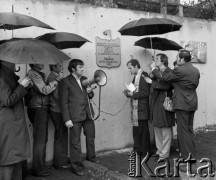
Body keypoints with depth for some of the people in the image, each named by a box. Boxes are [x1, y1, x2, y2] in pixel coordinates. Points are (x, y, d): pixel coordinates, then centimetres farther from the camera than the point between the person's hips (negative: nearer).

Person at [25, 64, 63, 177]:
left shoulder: (38, 74, 19)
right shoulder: (32, 74, -12)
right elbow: (45, 90, -19)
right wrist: (57, 80, -16)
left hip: (41, 109, 10)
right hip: (38, 109, -10)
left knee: (42, 139, 16)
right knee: (40, 140, -4)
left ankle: (40, 165, 26)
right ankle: (38, 168, 5)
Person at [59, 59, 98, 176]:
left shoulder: (84, 79, 13)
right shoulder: (65, 82, -6)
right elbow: (64, 102, -8)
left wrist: (90, 92, -3)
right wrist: (67, 119, -13)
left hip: (87, 114, 7)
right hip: (75, 116, -6)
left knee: (91, 136, 19)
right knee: (75, 142, 1)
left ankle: (91, 156, 41)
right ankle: (76, 166, 14)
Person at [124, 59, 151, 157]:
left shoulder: (144, 76, -11)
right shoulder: (135, 77, 16)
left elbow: (146, 92, -17)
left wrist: (133, 94, -15)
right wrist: (129, 93, 1)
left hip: (142, 109, -8)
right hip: (135, 109, 8)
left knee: (143, 130, 1)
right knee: (136, 130, 11)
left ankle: (145, 152, 13)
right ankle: (137, 150, 21)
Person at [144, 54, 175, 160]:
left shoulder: (169, 72, -11)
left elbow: (166, 86, -24)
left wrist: (152, 82, -17)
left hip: (164, 104, -8)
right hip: (155, 104, 8)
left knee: (165, 129, 2)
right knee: (157, 129, 16)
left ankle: (164, 154, 11)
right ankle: (160, 150, 29)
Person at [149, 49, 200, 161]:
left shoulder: (179, 70, -17)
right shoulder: (196, 70, 8)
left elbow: (163, 78, -11)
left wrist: (153, 69, 5)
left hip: (182, 104, -8)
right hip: (193, 103, 8)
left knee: (183, 130, 0)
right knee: (189, 129, 18)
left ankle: (187, 156, 6)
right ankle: (192, 154, 27)